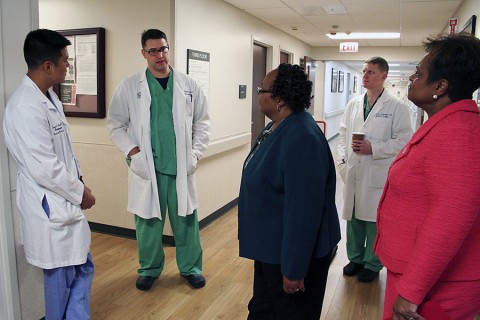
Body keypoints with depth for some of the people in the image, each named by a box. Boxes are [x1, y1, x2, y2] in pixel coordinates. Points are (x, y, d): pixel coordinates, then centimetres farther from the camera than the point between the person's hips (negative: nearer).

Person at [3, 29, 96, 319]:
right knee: (61, 276, 10)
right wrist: (81, 192, -12)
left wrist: (79, 182, 6)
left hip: (66, 202, 9)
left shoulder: (49, 96, 7)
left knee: (82, 268, 19)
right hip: (51, 208, -9)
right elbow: (45, 169, -25)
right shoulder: (25, 108, -23)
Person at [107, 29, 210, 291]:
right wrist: (132, 151, -9)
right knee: (148, 222, 10)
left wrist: (195, 153, -2)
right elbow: (116, 124, 3)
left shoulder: (188, 85, 4)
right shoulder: (130, 87, 0)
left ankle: (190, 267, 31)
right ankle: (149, 269, 32)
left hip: (181, 168, 1)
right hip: (147, 168, -1)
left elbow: (202, 122, 8)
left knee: (186, 220, 10)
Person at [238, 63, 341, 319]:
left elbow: (303, 211, -29)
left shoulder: (301, 139, -29)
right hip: (270, 247, 9)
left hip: (293, 251, -9)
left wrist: (294, 270, -22)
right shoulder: (277, 127, 2)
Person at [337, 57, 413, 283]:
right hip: (353, 172, 5)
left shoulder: (397, 107, -5)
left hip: (378, 175, -4)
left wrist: (373, 148, -17)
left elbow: (403, 140, -9)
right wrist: (342, 160, 1)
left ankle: (373, 264, 26)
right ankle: (355, 258, 33)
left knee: (375, 220, 7)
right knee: (353, 217, 14)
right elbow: (343, 135, 12)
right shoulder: (353, 104, 9)